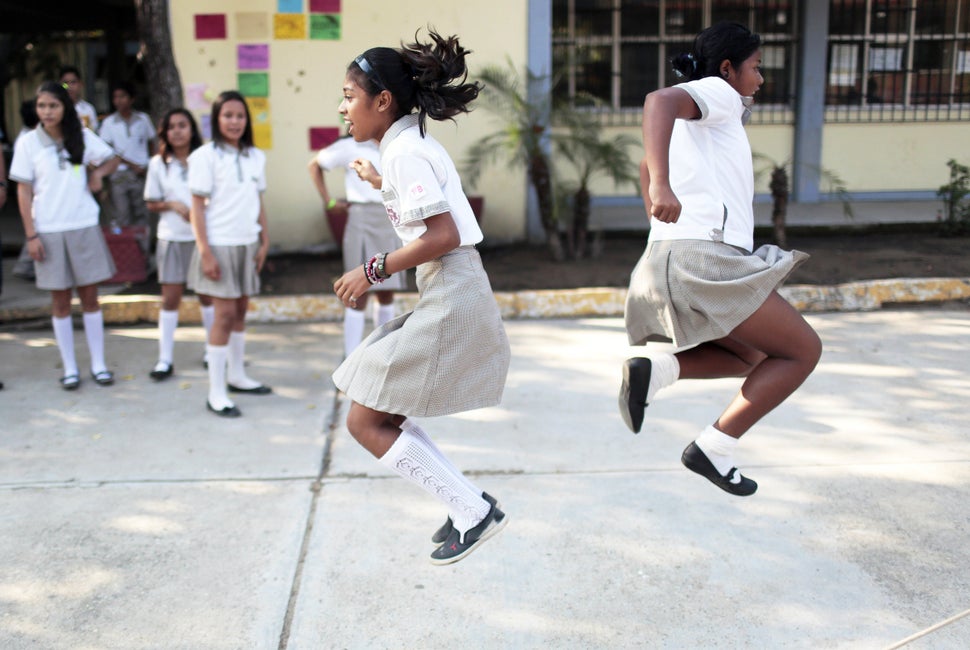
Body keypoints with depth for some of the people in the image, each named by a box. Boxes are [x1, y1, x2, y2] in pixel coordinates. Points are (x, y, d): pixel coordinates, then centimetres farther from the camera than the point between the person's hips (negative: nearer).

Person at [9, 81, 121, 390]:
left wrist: (98, 172, -5)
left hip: (84, 227, 1)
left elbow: (113, 159, 18)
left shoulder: (83, 137, 2)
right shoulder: (28, 143, -1)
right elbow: (24, 191, 0)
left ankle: (99, 364, 14)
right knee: (60, 300, 6)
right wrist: (31, 235, -6)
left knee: (89, 296, 5)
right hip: (49, 231, -1)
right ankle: (69, 368, 14)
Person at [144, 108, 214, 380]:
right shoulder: (158, 164, 3)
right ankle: (165, 360, 8)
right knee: (170, 298, 2)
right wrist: (173, 205, -12)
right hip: (172, 238, 1)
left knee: (207, 295, 9)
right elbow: (151, 203, 7)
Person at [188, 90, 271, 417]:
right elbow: (197, 206, -9)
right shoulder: (205, 156, -7)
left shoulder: (255, 156, 10)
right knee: (225, 313, -8)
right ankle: (216, 393, -2)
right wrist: (205, 252, -15)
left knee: (241, 309, 12)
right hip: (220, 244, -5)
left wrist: (264, 241, 10)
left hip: (247, 243, 6)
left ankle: (237, 375, 27)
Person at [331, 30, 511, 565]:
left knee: (365, 421, -4)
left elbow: (443, 235, -21)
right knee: (380, 412, 15)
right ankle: (467, 505, 18)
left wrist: (374, 271, -14)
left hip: (450, 300, -10)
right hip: (444, 298, 10)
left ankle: (474, 511, 1)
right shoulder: (415, 144, 16)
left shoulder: (404, 151, -13)